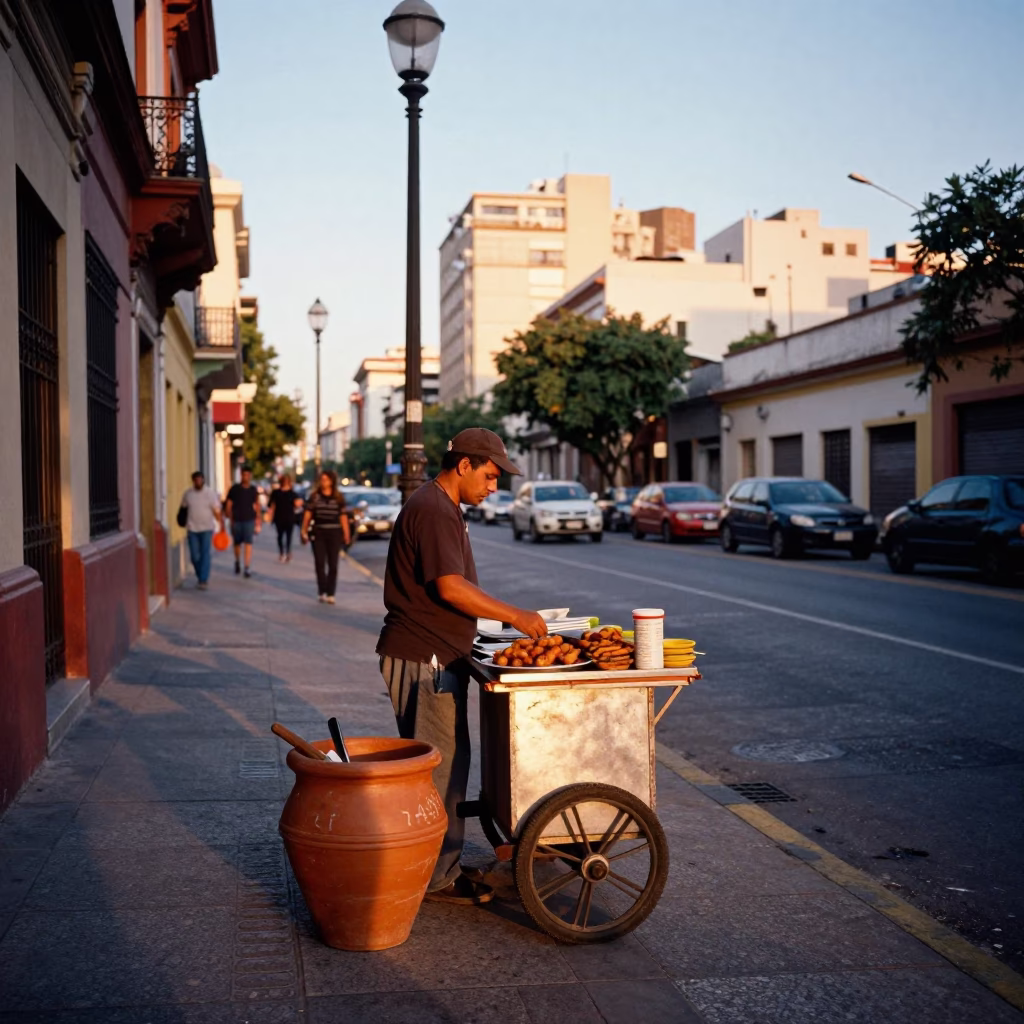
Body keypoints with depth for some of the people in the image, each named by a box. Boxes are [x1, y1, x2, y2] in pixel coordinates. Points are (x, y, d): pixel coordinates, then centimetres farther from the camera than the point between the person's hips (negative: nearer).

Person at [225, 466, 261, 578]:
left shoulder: (253, 490, 3)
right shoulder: (235, 489, -3)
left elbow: (257, 505, 14)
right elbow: (228, 505, 2)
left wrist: (257, 519, 12)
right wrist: (231, 519, -3)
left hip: (249, 520, 0)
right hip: (237, 521, 0)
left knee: (248, 543, -10)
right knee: (237, 544, 11)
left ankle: (248, 568, -11)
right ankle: (237, 562, 37)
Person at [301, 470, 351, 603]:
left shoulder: (339, 497, 2)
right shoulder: (314, 496, 2)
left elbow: (343, 516, 2)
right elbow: (308, 514, 2)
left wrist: (346, 534, -1)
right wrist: (304, 531, -4)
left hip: (334, 533, 0)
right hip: (318, 532, 0)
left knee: (333, 565, 3)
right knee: (320, 563, 0)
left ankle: (330, 594, 9)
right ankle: (321, 592, 9)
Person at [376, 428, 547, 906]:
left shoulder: (443, 508, 17)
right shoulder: (432, 510, -17)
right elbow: (450, 587, -25)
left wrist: (487, 625, 17)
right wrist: (514, 615, -20)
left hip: (436, 657, 11)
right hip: (423, 660, -11)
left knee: (445, 764, 15)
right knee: (441, 767, -4)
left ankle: (441, 866, 25)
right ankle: (437, 878, 5)